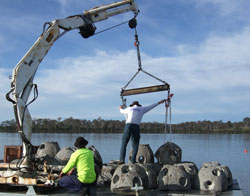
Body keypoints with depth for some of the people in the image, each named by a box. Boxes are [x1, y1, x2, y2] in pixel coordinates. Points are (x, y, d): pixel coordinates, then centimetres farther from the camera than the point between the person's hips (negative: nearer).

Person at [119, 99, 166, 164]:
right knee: (135, 144, 9)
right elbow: (151, 106, 30)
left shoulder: (129, 108, 20)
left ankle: (122, 159, -7)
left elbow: (122, 111, 40)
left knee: (124, 143, 4)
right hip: (136, 127, 0)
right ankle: (133, 160, -2)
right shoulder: (142, 109, 19)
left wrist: (121, 108, 64)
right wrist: (159, 102, 43)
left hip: (128, 125, 0)